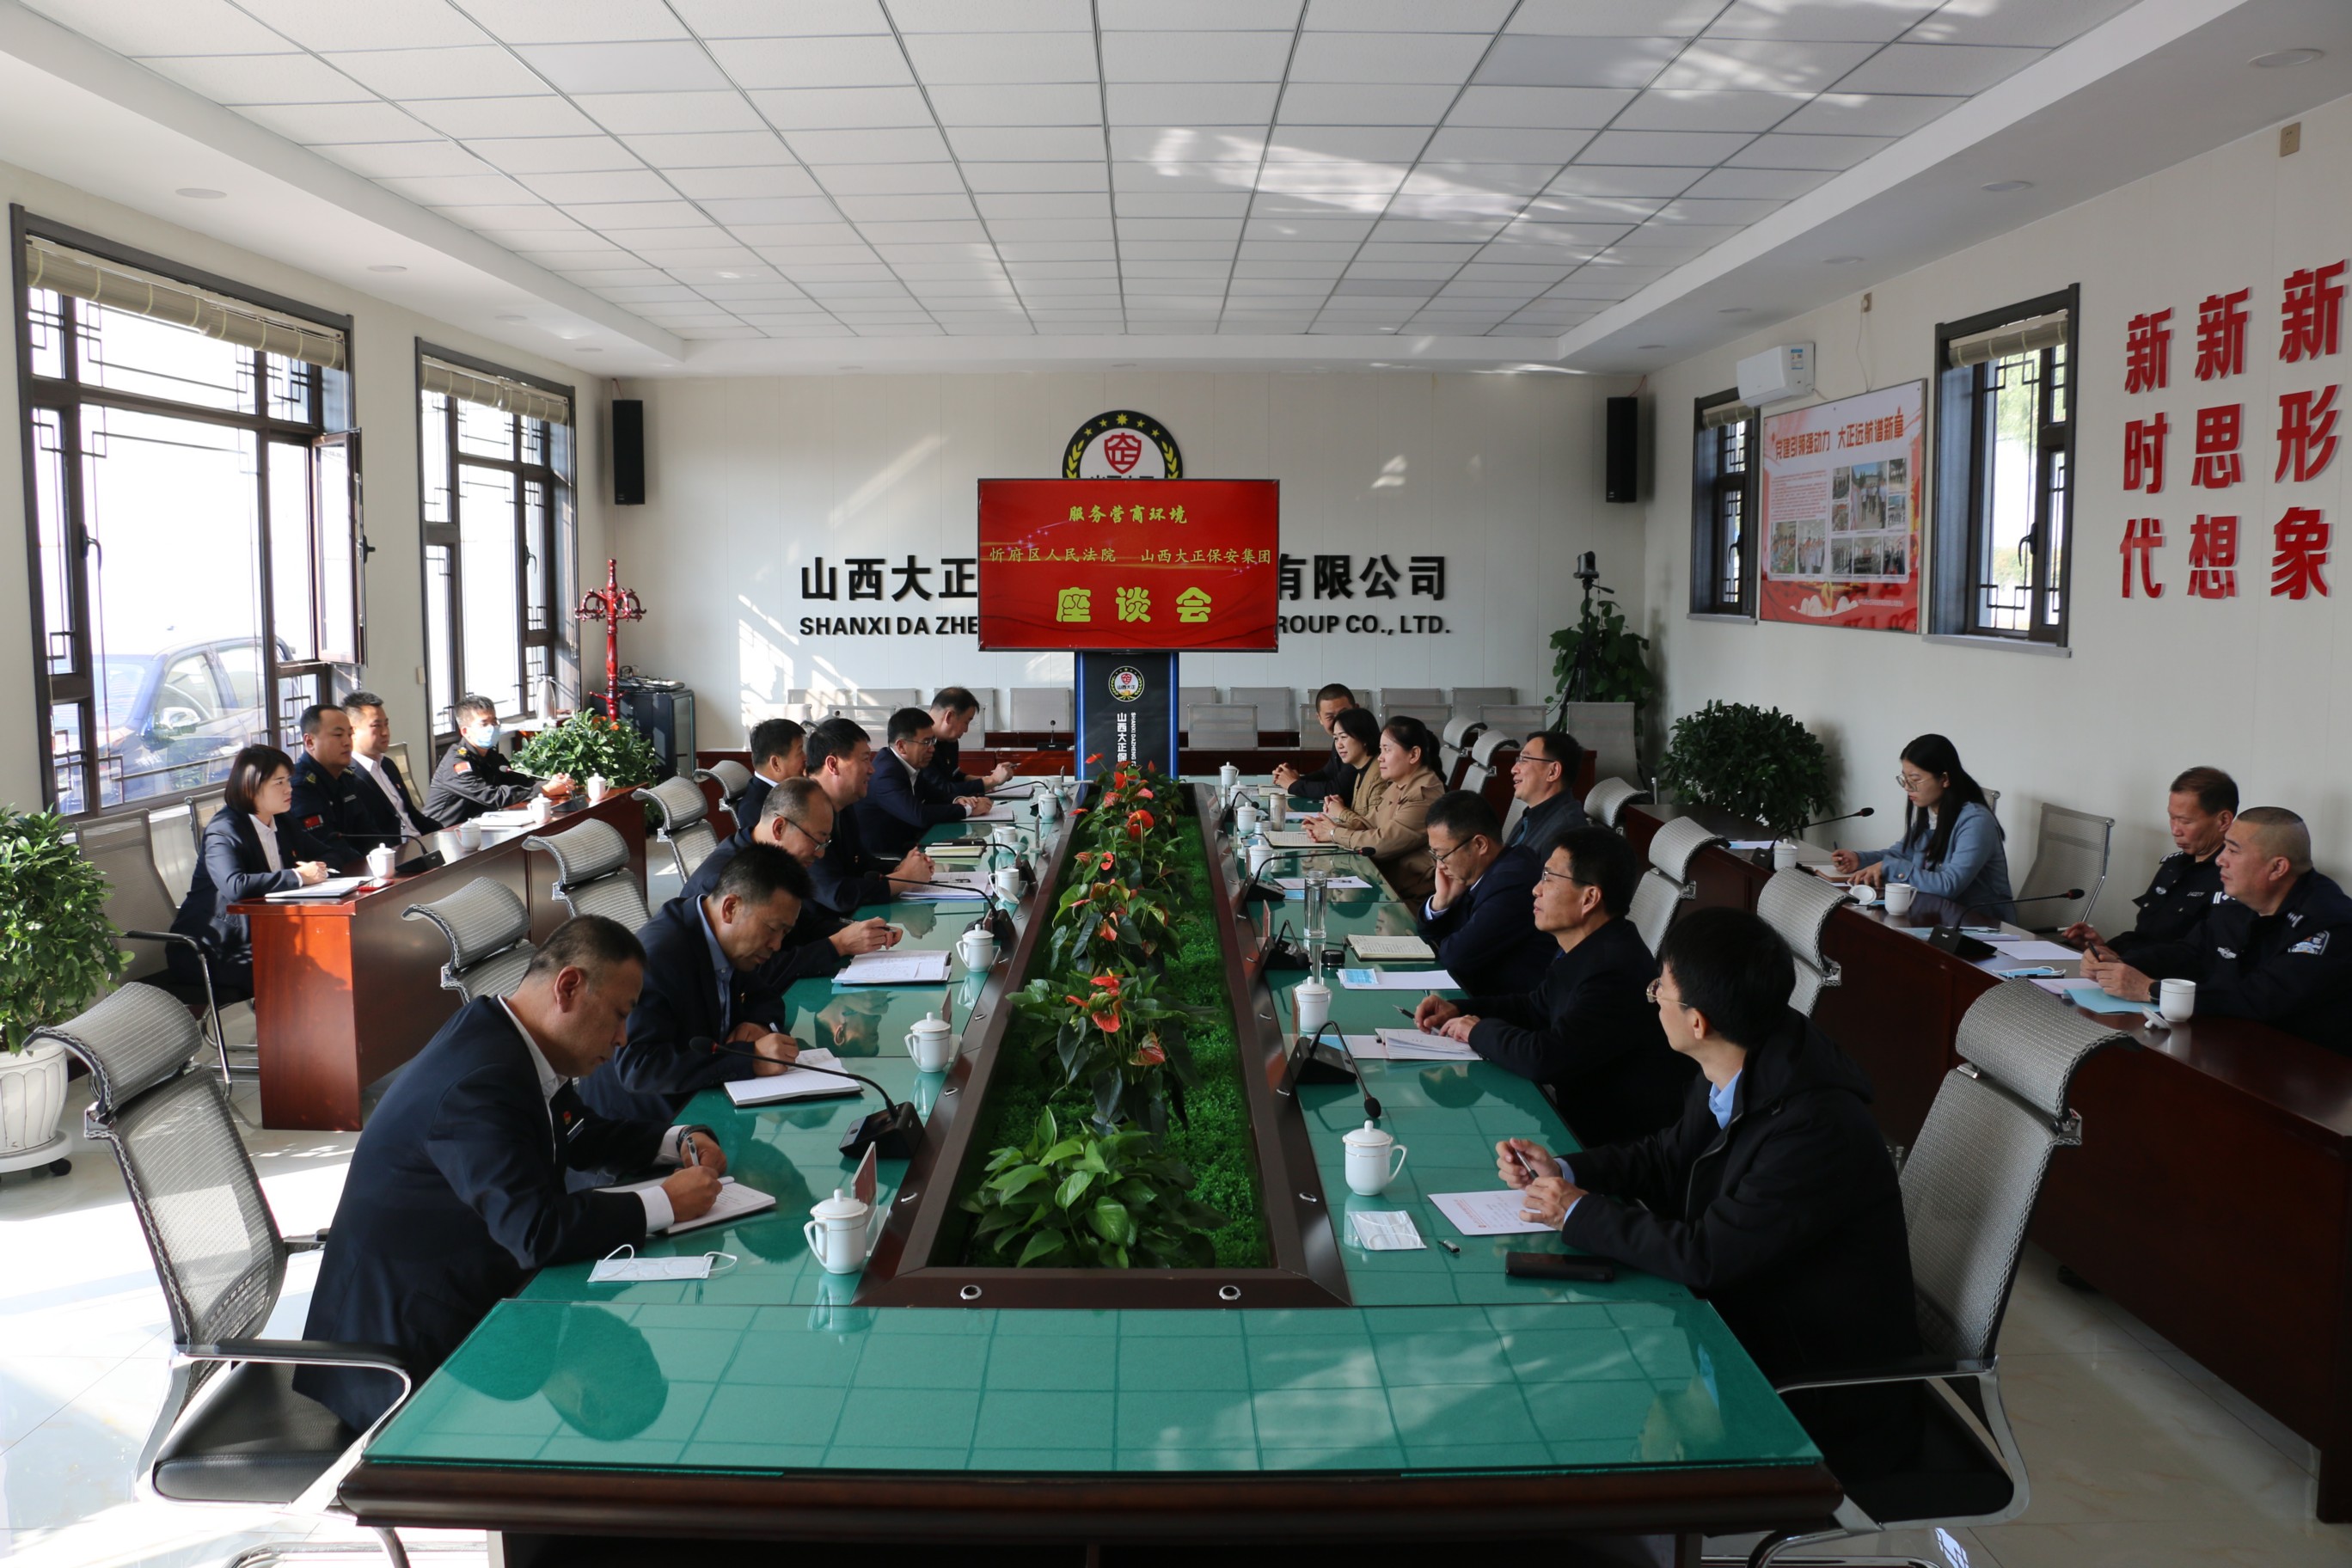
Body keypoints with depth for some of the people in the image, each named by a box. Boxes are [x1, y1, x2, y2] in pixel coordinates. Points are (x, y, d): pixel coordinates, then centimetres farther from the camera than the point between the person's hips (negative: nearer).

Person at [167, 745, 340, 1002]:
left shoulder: (281, 824, 11)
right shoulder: (223, 831, -15)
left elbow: (331, 854, 16)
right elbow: (235, 887, -34)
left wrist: (319, 868, -8)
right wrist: (299, 876, -27)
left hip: (261, 937, 8)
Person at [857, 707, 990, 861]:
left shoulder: (908, 765, 4)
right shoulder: (886, 773, -23)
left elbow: (925, 802, 17)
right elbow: (919, 816, -30)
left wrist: (956, 801, -3)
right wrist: (968, 809, -19)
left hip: (903, 846, 9)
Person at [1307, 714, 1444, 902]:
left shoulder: (1424, 795, -20)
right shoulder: (1397, 785, 11)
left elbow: (1382, 842, -22)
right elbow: (1371, 823, 12)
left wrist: (1335, 833, -10)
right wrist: (1341, 816, -7)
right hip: (1385, 876, 8)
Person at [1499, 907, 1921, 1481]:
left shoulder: (1817, 1126, -31)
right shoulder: (1738, 1072, -6)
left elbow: (1706, 1257, -27)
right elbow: (1669, 1159, 12)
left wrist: (1580, 1212, -16)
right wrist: (1563, 1170, -2)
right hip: (1748, 1313, 7)